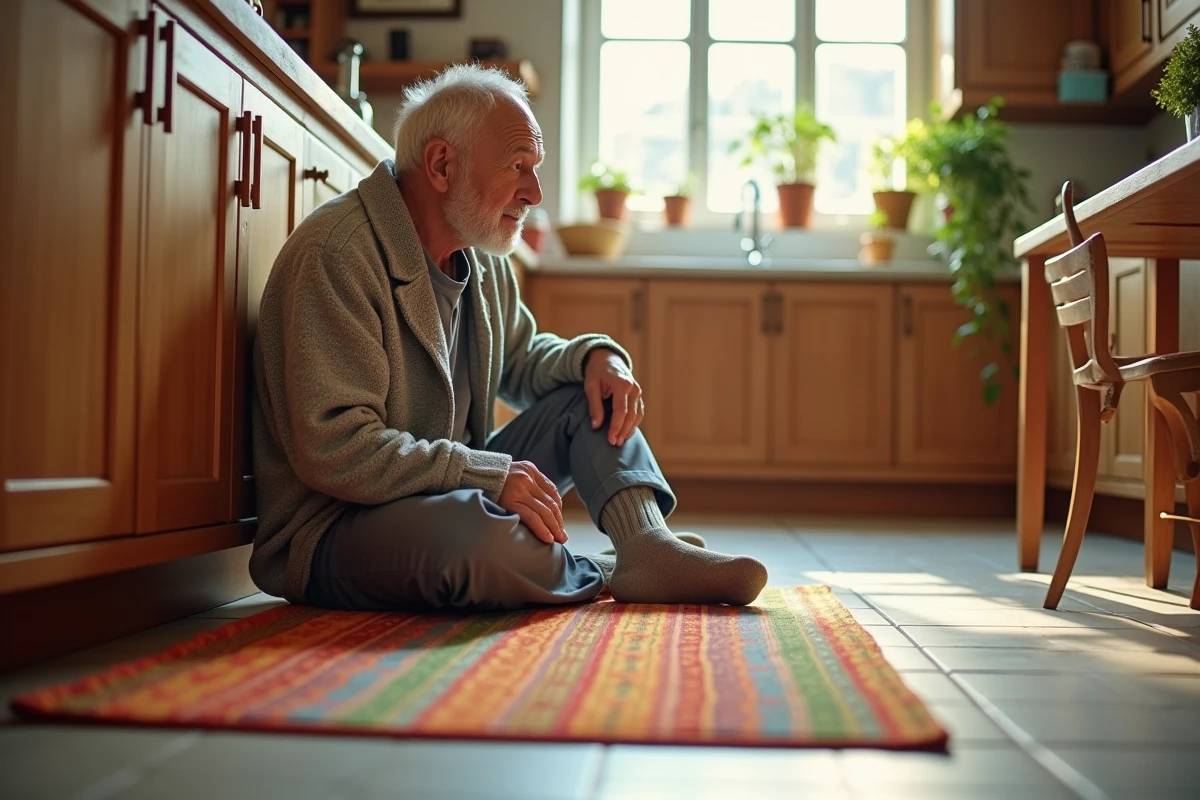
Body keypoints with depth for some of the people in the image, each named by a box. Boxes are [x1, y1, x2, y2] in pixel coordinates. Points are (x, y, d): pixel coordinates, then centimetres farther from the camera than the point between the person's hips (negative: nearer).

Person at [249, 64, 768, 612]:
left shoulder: (482, 259, 10)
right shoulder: (337, 253, -20)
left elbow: (519, 356, 24)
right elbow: (332, 448, -26)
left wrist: (594, 356, 0)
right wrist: (487, 475, -29)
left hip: (452, 493, 9)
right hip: (330, 535, -9)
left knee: (590, 393, 5)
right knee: (490, 542, -39)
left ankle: (647, 546, -17)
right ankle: (600, 577, -8)